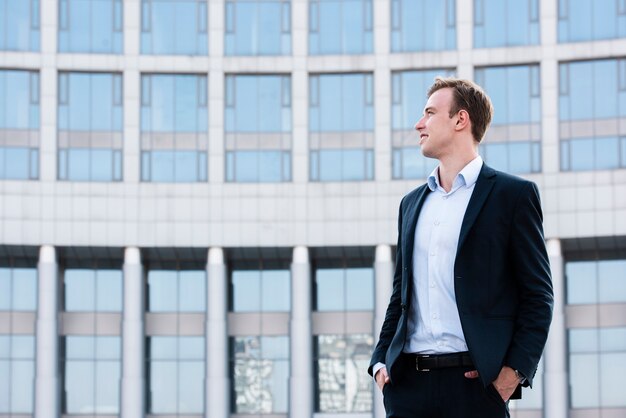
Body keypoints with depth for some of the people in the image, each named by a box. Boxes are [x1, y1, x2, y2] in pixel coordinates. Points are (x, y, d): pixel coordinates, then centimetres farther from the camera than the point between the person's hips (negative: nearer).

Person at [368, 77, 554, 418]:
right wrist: (381, 360, 10)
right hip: (408, 382, 5)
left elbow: (538, 294, -1)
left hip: (474, 380, -5)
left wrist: (516, 368, -11)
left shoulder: (513, 194, 2)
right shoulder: (412, 203, 19)